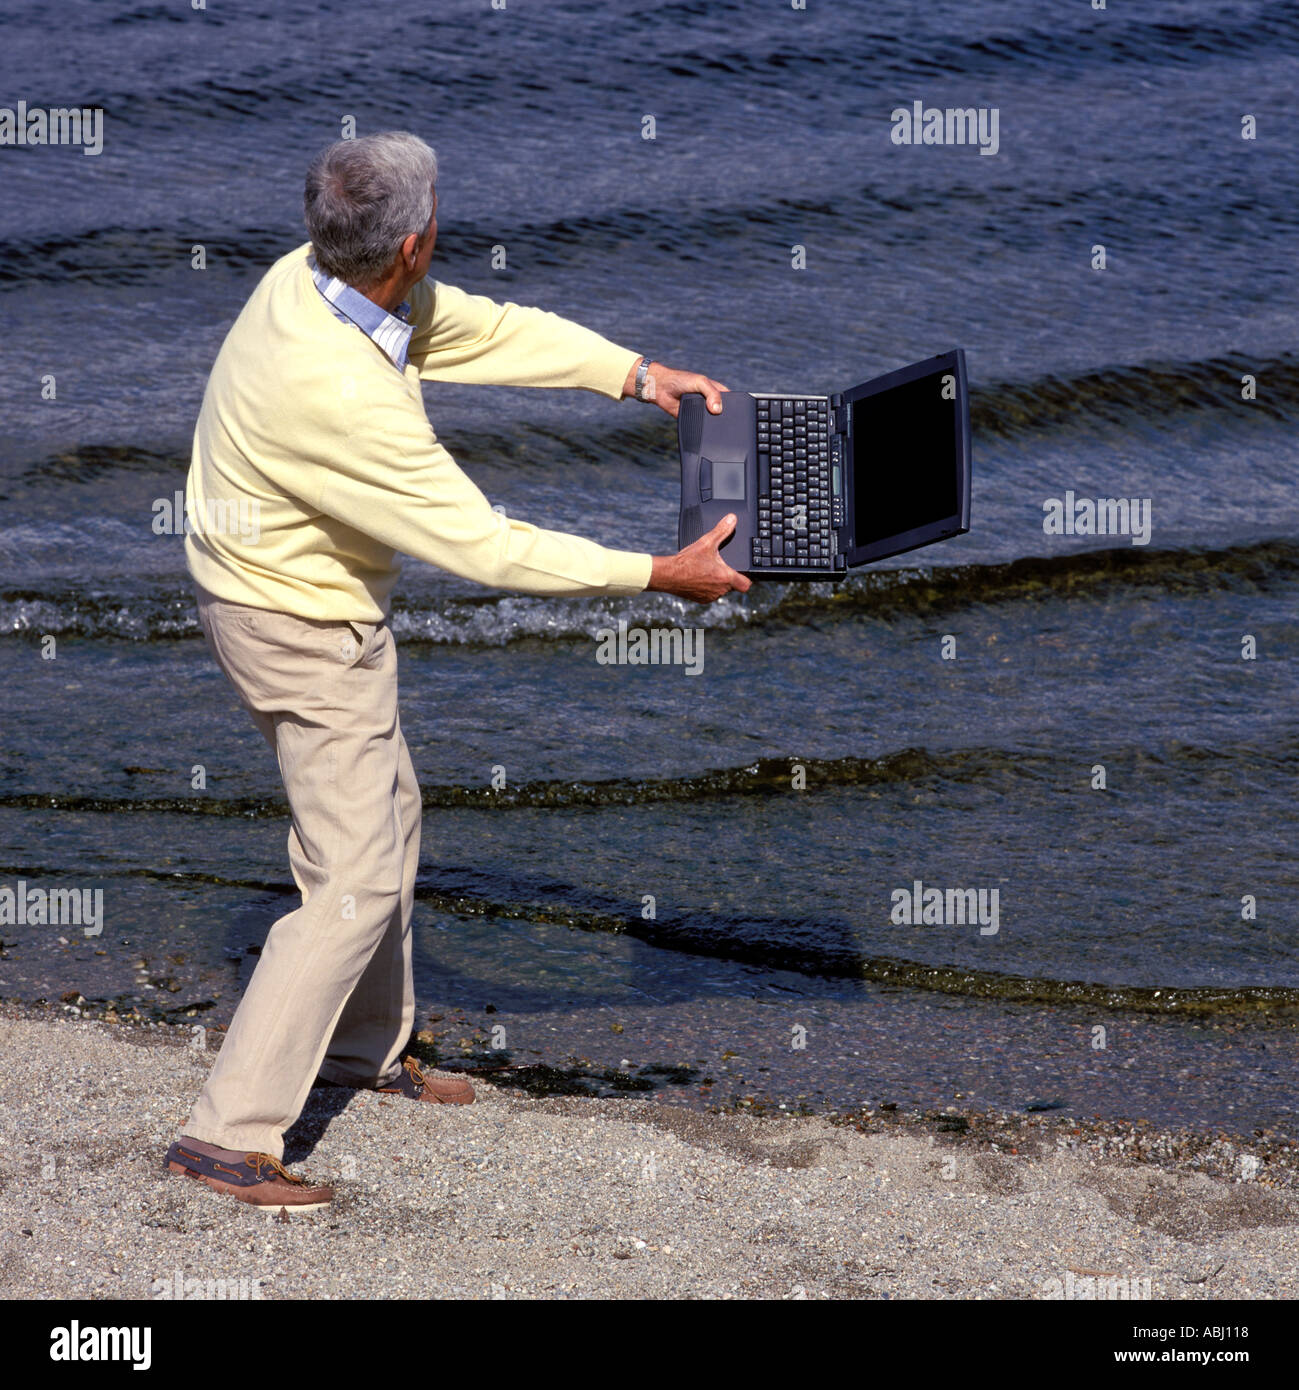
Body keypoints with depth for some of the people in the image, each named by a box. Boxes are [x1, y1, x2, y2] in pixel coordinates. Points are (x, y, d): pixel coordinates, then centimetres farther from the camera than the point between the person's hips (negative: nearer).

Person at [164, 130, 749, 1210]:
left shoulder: (315, 277, -10)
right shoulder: (342, 393, -37)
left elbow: (490, 329, 6)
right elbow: (484, 546, -30)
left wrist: (635, 373, 1)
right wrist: (662, 575, -24)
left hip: (278, 587, 10)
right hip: (306, 628, -10)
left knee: (387, 811, 25)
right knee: (355, 880, -6)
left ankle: (363, 1048, 42)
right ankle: (229, 1132, -4)